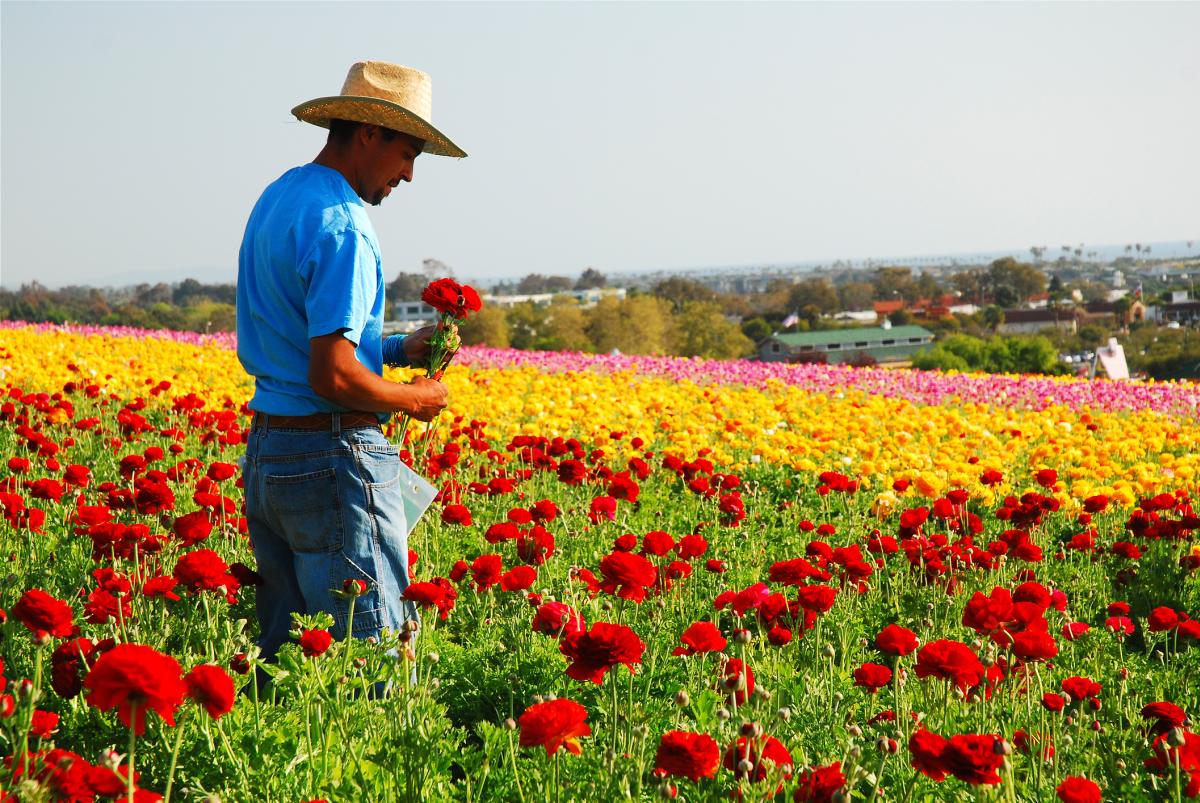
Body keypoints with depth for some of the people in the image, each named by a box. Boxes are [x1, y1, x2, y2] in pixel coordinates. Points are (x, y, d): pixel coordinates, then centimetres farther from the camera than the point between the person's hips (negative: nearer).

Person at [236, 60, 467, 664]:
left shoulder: (275, 199, 14)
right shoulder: (340, 224, -17)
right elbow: (331, 377, -23)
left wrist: (397, 349, 14)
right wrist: (411, 398, -6)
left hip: (265, 454, 10)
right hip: (336, 456, -10)